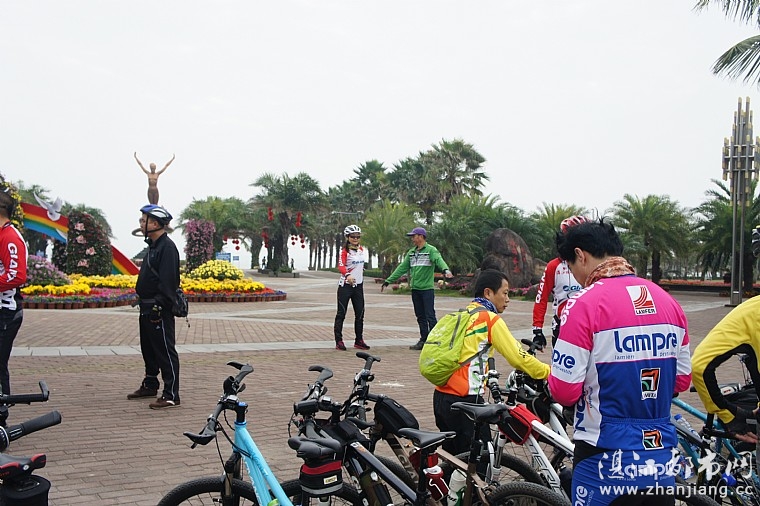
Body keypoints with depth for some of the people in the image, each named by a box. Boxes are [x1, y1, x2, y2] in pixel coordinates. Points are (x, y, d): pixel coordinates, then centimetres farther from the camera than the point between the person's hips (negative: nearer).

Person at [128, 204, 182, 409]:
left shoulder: (167, 247, -17)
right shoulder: (153, 245, 16)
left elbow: (167, 281, -23)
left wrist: (159, 307, -24)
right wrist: (144, 304, 19)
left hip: (159, 309, -11)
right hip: (147, 308, 11)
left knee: (165, 351, -6)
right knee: (148, 348, 20)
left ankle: (171, 395, -2)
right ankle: (150, 385, 35)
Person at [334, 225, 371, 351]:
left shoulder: (362, 250, 10)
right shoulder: (345, 251, -9)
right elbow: (341, 265, -26)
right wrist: (347, 275, -44)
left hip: (358, 285, 6)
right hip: (345, 285, -6)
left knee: (360, 313, 6)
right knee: (341, 313, -2)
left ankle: (359, 340, 15)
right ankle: (339, 341, 2)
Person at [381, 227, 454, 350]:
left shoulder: (431, 250, -6)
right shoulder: (411, 252, 15)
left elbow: (439, 260, -24)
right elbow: (402, 268, 18)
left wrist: (446, 270, -46)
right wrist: (387, 281, 15)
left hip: (427, 289, -7)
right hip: (415, 289, 7)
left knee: (430, 316, -7)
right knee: (420, 317, 11)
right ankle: (423, 340, 17)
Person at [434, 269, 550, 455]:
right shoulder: (490, 319, -8)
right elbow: (518, 357, -9)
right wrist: (550, 373, 1)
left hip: (441, 396, 8)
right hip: (464, 400, -8)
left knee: (454, 460, 19)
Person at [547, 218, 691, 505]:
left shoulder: (585, 304, -15)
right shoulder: (669, 302, 3)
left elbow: (564, 391, -16)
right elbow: (682, 381, 11)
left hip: (608, 465, -5)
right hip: (661, 463, 5)